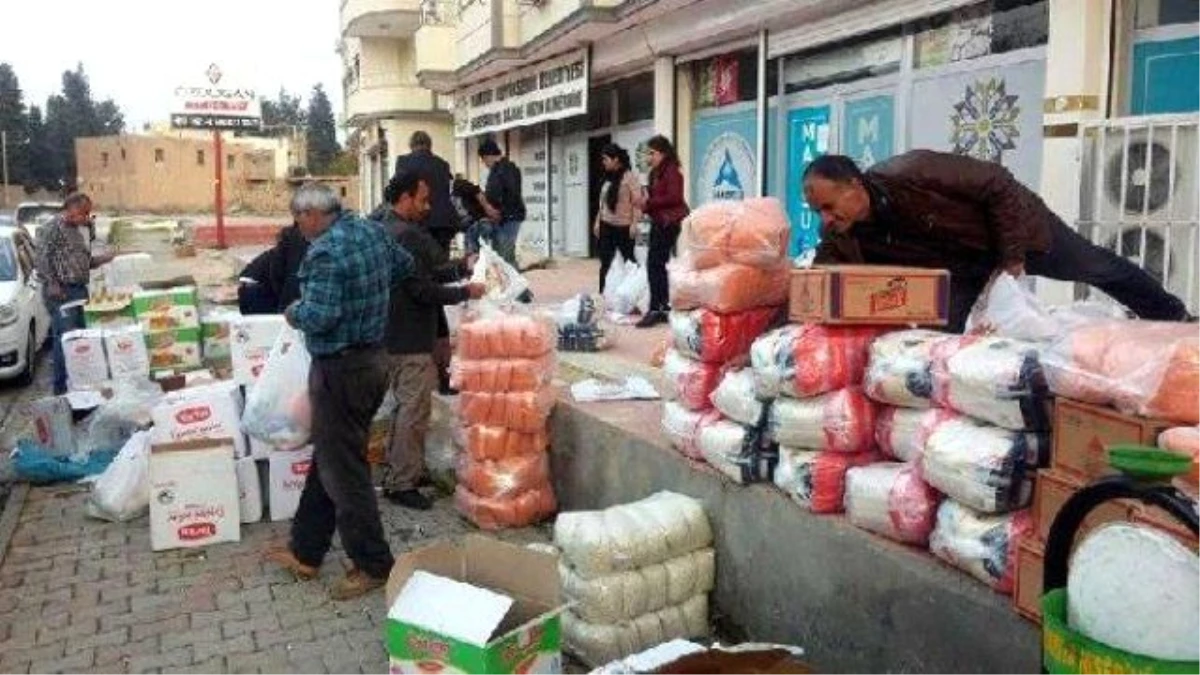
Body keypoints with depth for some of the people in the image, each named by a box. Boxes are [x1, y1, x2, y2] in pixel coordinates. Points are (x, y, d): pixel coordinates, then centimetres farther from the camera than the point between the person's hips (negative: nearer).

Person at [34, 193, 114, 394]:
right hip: (61, 292, -8)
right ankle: (62, 385, -5)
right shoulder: (52, 228, -8)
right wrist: (52, 284, -18)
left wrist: (100, 259, 8)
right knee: (66, 338, -10)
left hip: (79, 290, 8)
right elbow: (42, 258, -13)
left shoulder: (79, 229, 17)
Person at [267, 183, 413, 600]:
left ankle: (374, 566, 12)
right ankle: (305, 553, 29)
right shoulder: (372, 230, 6)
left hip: (341, 369, -9)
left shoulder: (326, 251, -21)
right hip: (373, 358, 10)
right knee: (328, 458, 18)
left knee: (343, 471, 2)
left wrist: (294, 313, -6)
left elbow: (319, 317, -26)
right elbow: (404, 265, 22)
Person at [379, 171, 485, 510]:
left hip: (398, 336, 11)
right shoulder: (407, 235, -20)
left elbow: (425, 273, 17)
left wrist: (463, 267, 10)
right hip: (411, 339, -11)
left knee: (406, 407, 21)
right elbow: (422, 289, -23)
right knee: (414, 412, -3)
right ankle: (401, 484, 5)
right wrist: (467, 292, -13)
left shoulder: (388, 229, 13)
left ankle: (397, 474, 31)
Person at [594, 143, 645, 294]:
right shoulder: (608, 178, 12)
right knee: (605, 263, 6)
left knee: (629, 261, 3)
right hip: (606, 226, 6)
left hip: (623, 227, -6)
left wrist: (634, 224, -17)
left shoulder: (630, 177, -9)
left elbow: (638, 202, -13)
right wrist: (598, 222, 13)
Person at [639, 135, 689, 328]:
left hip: (669, 223, -10)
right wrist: (645, 205, -1)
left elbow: (674, 197, -19)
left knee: (655, 265, -12)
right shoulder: (656, 173, 17)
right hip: (659, 223, 10)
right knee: (657, 265, 11)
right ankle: (664, 307, 18)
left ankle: (656, 310, -10)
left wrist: (648, 202, -16)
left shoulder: (671, 171, -9)